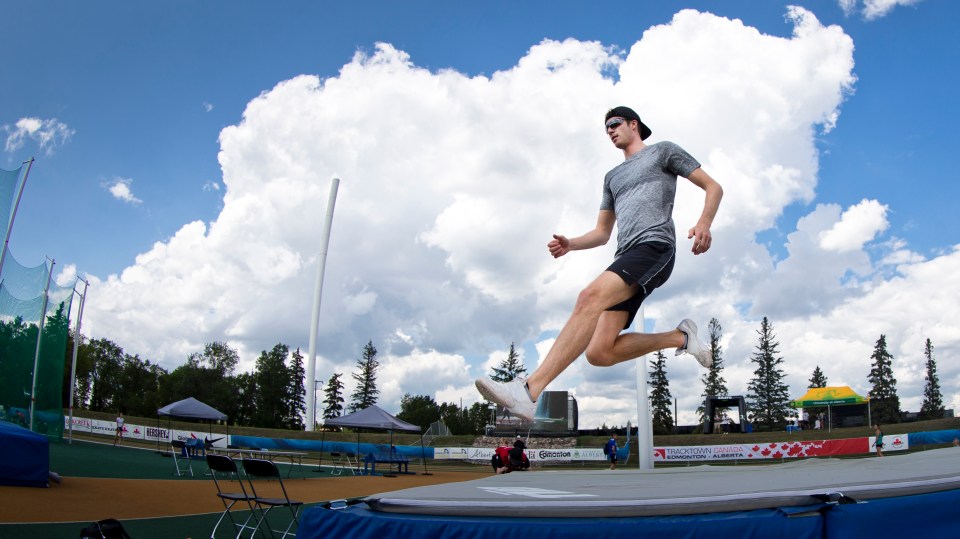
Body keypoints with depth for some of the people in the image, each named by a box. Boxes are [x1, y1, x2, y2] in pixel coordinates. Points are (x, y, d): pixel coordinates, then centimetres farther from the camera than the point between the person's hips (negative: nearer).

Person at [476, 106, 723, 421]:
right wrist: (570, 244, 10)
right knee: (599, 353, -11)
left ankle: (530, 392, -43)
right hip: (626, 259, 7)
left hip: (655, 246, -7)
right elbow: (602, 233, 32)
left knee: (590, 297, -33)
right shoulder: (612, 177, 33)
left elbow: (713, 187, 12)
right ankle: (679, 338, 9)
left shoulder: (663, 151, 17)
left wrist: (704, 223, -9)